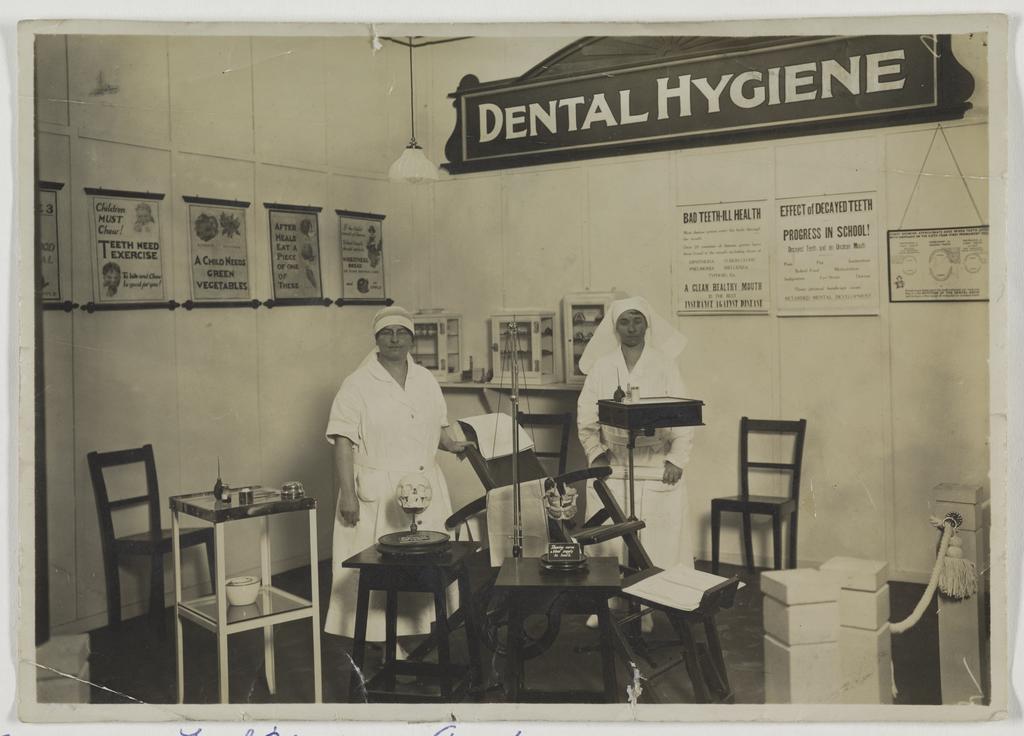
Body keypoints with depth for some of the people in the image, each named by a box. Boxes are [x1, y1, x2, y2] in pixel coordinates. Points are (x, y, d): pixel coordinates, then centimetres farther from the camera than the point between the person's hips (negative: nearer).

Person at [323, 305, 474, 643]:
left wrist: (451, 444, 0)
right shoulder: (358, 385, -6)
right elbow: (342, 441, -10)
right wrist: (347, 495, -16)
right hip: (378, 496, -5)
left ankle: (421, 630, 23)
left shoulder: (426, 380, 11)